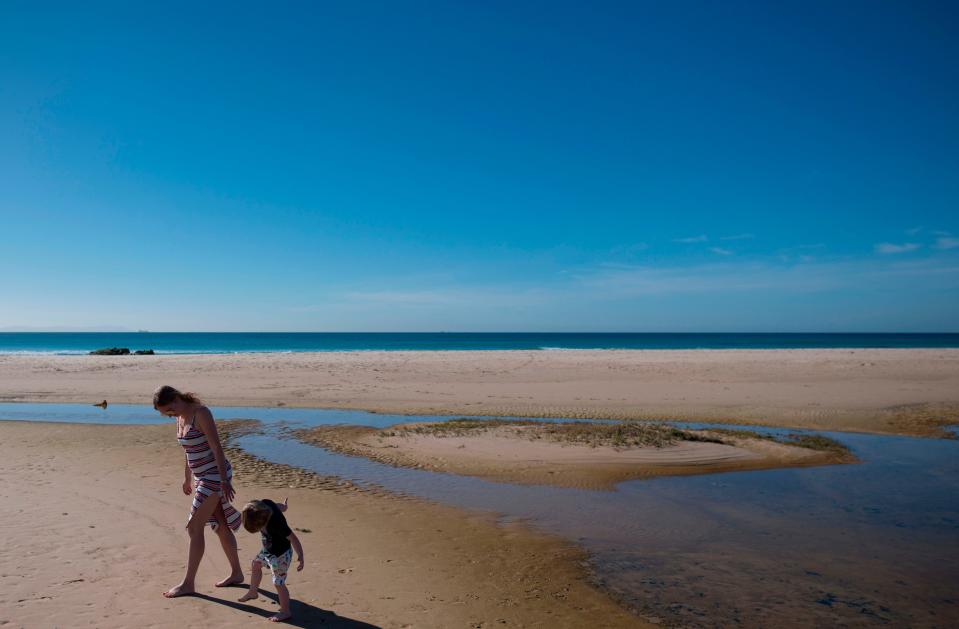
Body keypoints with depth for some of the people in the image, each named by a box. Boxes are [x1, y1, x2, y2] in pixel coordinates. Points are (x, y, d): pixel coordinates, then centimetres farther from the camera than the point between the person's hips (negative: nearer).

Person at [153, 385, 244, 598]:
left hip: (215, 476, -9)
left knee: (194, 527, -3)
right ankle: (236, 573, 25)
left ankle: (188, 583, 9)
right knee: (220, 526, 14)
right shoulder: (181, 417, 8)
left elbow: (217, 447, -21)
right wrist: (187, 478, 25)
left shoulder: (201, 413, -18)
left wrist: (224, 481, -24)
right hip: (202, 477, 9)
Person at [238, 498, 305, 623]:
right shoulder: (264, 504, -23)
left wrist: (300, 556, -30)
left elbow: (293, 538, -33)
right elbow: (279, 506, -1)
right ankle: (253, 592, 52)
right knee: (256, 564, 27)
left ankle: (285, 612, 13)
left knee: (278, 582, -3)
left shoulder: (276, 523, -41)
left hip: (280, 555, -9)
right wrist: (283, 506, 23)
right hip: (268, 549, 9)